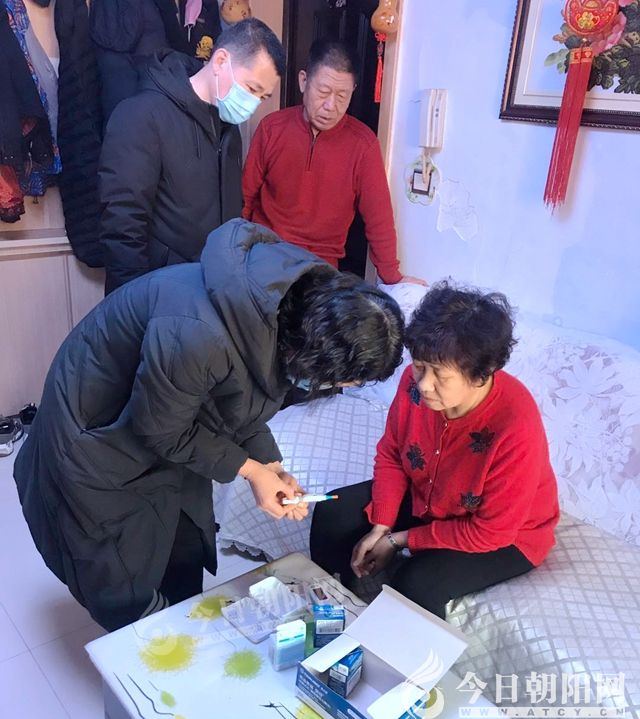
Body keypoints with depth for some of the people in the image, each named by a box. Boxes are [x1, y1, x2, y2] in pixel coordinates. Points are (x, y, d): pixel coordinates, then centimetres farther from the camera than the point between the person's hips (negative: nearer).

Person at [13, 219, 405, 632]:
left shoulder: (306, 295, -18)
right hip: (102, 440, -7)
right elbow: (159, 428, -25)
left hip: (172, 426, 7)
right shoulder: (200, 337, -45)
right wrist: (250, 470, -19)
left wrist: (271, 465, -10)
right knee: (129, 596, 11)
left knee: (186, 560, 22)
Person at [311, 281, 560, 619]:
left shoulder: (517, 429, -37)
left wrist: (399, 541, -20)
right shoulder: (416, 380, -22)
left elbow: (489, 532, -26)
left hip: (505, 535, -5)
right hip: (423, 497, 6)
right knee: (331, 516, -3)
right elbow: (391, 455, -5)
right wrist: (380, 527, -14)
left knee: (415, 585, -28)